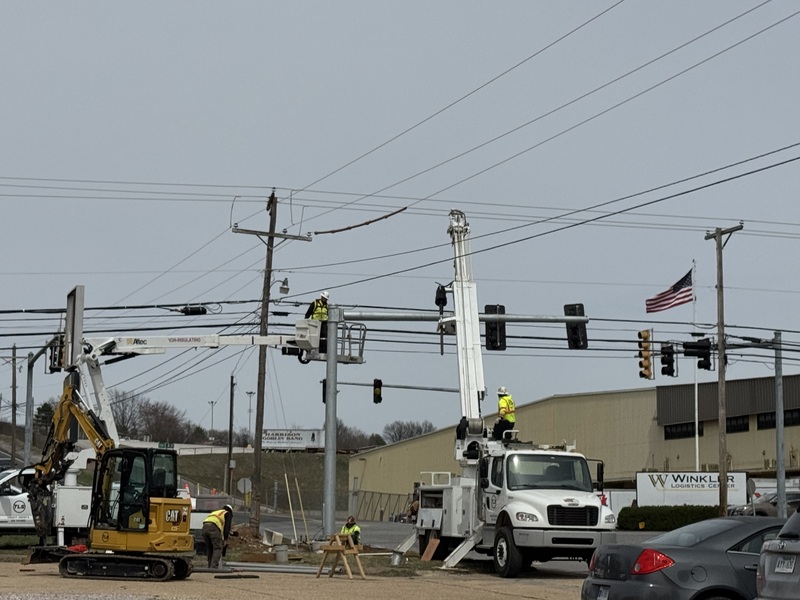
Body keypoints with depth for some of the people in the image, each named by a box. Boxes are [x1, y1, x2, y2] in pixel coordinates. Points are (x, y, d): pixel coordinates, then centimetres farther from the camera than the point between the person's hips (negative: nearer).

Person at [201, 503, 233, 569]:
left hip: (205, 527, 6)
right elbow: (227, 527, 10)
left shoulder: (215, 512, 40)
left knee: (209, 549, 15)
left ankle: (210, 566, 13)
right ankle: (214, 566, -18)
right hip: (214, 527, -6)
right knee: (218, 548, -5)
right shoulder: (228, 514, 22)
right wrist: (224, 539, 15)